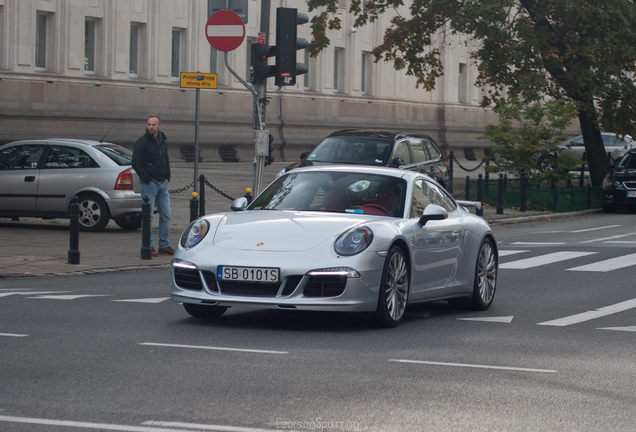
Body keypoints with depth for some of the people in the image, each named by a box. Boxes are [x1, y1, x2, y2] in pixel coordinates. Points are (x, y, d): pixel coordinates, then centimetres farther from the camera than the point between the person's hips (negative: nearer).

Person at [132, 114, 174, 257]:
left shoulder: (163, 142, 12)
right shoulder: (141, 142, -8)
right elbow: (136, 163, -11)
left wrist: (167, 178, 11)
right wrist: (147, 180, -15)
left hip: (163, 183, 7)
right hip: (149, 184, -7)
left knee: (165, 215, 7)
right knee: (148, 216, -4)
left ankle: (164, 245, 14)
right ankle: (149, 246, 1)